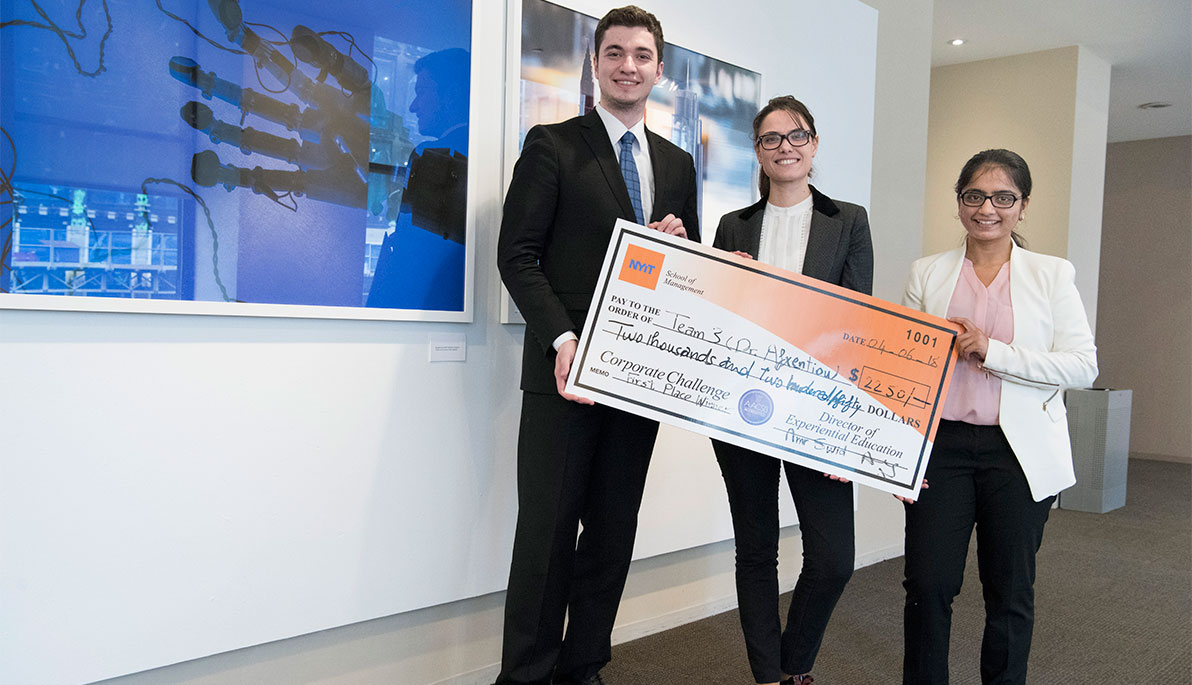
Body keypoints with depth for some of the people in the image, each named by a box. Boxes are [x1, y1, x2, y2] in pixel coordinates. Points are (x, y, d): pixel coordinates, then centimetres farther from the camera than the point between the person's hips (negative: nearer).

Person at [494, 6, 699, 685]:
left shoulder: (678, 163, 17)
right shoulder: (552, 145, 2)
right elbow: (517, 253, -6)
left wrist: (680, 243, -2)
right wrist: (563, 339, -18)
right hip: (568, 369, -5)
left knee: (614, 531, 10)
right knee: (548, 531, 0)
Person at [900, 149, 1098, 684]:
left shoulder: (1052, 275, 4)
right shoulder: (927, 274, 6)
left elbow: (1083, 366, -5)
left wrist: (993, 351, -16)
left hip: (1019, 453, 0)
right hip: (941, 445, 0)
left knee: (1011, 593, 11)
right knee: (927, 586, 0)